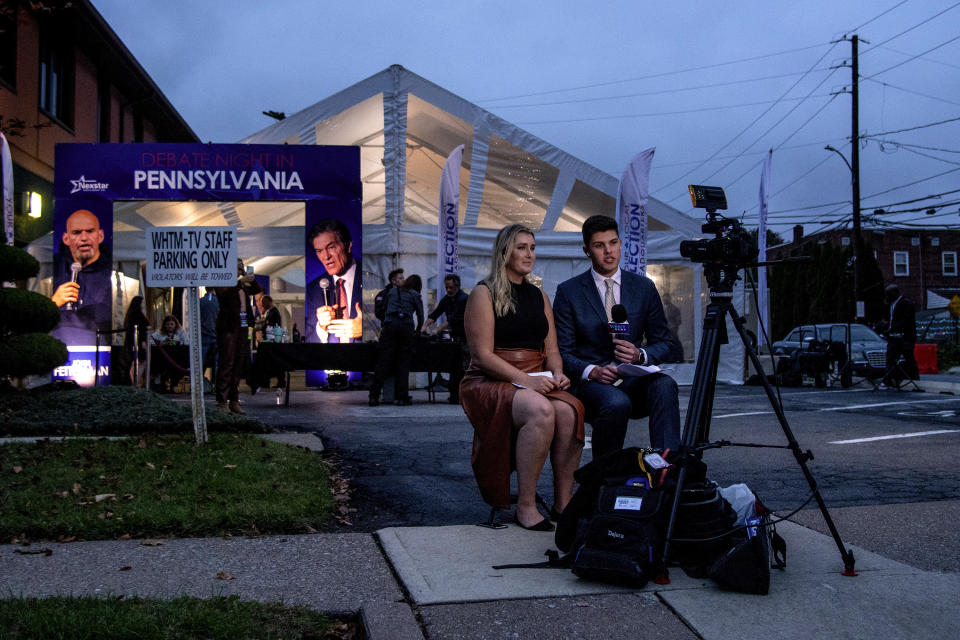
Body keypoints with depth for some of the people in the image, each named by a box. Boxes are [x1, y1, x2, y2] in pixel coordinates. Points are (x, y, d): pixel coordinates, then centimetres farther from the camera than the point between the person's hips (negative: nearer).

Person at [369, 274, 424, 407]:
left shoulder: (392, 291, 23)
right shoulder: (415, 295, 13)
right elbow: (420, 316, 11)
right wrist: (417, 331, 25)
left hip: (389, 325, 2)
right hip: (406, 326, -2)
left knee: (384, 361, -1)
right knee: (403, 363, 4)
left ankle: (374, 396, -7)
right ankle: (401, 397, 2)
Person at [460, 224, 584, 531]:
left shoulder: (539, 297, 19)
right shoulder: (484, 293, -1)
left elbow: (551, 350, 18)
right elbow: (483, 355, -9)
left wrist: (557, 373, -5)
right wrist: (525, 380, -19)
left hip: (536, 383, 5)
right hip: (489, 383, -5)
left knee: (569, 410, -29)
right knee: (540, 409, -35)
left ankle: (563, 501, -20)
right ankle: (525, 506, -26)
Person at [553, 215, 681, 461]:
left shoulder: (644, 287, 11)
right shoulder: (569, 292, 4)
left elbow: (668, 345, 10)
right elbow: (562, 351, 0)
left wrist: (640, 355, -12)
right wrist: (592, 371, -19)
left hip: (634, 383, 3)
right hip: (590, 384, -2)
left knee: (664, 384, -31)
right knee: (617, 403, -36)